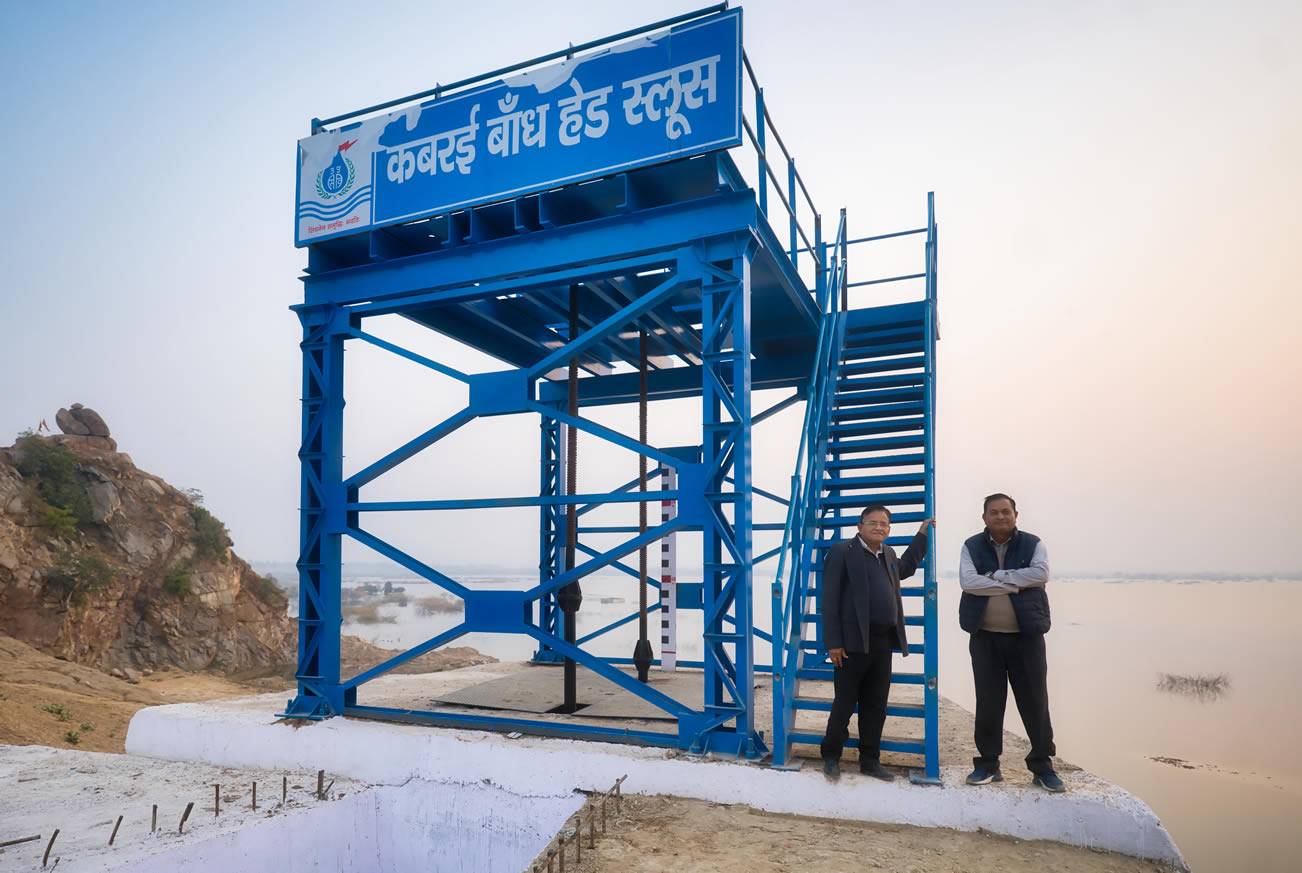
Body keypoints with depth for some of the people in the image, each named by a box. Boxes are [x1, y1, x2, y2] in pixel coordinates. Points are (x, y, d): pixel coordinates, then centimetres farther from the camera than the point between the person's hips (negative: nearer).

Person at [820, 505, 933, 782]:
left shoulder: (888, 554, 14)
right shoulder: (842, 551, -7)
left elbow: (905, 568, 39)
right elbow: (830, 599, -10)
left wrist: (922, 534, 31)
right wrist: (833, 642, -15)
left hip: (883, 643, 6)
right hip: (853, 642, -6)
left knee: (875, 706, 13)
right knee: (844, 704, 3)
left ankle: (870, 761, 25)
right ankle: (831, 757, 19)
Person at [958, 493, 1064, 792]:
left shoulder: (1033, 544, 3)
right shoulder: (971, 547, 3)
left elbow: (1041, 574, -15)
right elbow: (967, 582, -12)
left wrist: (996, 575, -15)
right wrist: (1014, 584, -14)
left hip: (1026, 635, 0)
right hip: (985, 636, 0)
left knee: (1035, 702, 4)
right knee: (987, 703, 6)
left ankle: (1042, 765, 18)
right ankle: (988, 764, 18)